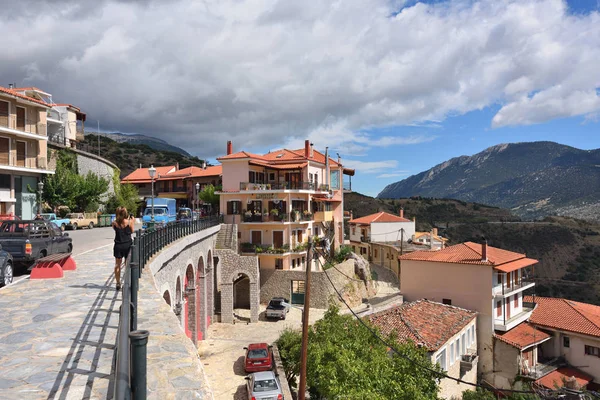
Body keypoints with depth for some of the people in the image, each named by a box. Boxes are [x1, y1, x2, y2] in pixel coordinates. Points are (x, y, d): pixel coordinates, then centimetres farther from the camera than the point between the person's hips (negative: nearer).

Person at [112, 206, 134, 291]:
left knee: (117, 265, 13)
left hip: (118, 246, 2)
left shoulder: (114, 223, -6)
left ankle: (118, 283, 16)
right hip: (127, 245, -1)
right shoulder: (129, 222, -11)